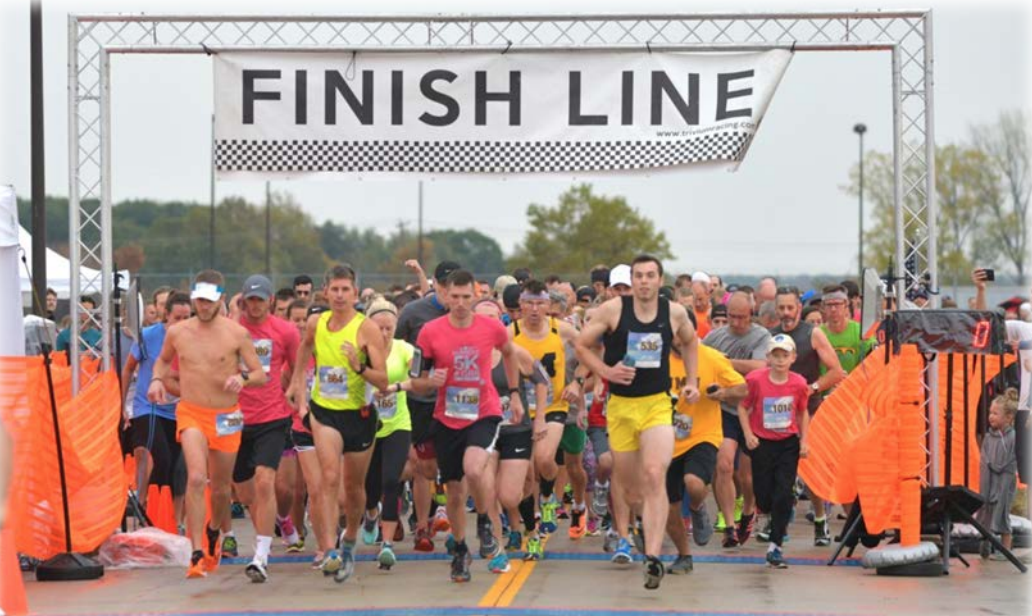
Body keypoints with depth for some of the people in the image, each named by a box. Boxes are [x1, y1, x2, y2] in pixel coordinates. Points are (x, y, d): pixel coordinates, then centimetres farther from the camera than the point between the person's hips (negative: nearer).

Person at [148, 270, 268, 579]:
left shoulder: (236, 333, -5)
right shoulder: (177, 333, 1)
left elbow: (261, 375, -3)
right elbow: (163, 360, 22)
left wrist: (243, 377, -24)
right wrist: (157, 380, 2)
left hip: (226, 417, 1)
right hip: (191, 414, 0)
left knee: (221, 487, 12)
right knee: (196, 477, -22)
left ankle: (213, 531, 45)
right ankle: (197, 554, -23)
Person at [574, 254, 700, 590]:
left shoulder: (675, 312, 1)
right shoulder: (613, 310, -5)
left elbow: (690, 341, 22)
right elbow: (581, 345, 2)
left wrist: (692, 380, 13)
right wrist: (606, 371, -12)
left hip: (658, 404, 0)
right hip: (620, 405, 0)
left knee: (655, 476, -20)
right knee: (629, 486, 8)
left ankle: (653, 556, -22)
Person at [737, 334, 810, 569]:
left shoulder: (798, 384, -7)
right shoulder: (756, 380, -12)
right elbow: (743, 407, 0)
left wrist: (804, 440, 2)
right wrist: (748, 435, -9)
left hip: (788, 443, 0)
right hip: (762, 442, 0)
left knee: (783, 495, -9)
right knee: (764, 498, 4)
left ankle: (774, 547, -4)